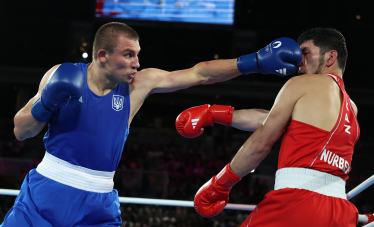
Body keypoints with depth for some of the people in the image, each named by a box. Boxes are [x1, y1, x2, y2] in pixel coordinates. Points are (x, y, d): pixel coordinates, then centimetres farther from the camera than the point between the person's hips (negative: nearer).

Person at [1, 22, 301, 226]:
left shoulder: (140, 84, 0)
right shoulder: (62, 75, -4)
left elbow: (200, 73, 2)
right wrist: (46, 105, -19)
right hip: (44, 196, -1)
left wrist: (256, 61, -4)